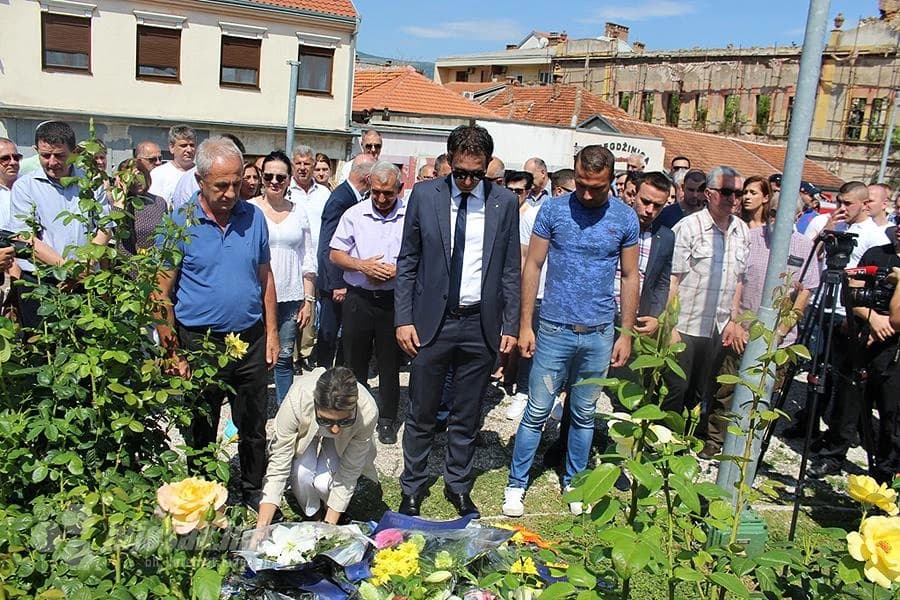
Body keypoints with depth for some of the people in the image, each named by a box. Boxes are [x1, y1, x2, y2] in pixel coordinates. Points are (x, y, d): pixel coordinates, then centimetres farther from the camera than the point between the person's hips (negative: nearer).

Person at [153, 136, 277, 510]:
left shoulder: (254, 217, 1)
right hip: (200, 343, -2)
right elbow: (162, 294, -7)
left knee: (253, 426, 14)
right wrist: (172, 353, -10)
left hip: (251, 340, 3)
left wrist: (271, 332, 5)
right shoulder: (180, 224, -9)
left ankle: (254, 492, 33)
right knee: (201, 430, 14)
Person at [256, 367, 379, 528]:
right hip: (305, 431, 0)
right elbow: (278, 467, -34)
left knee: (324, 482, -25)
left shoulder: (367, 412, -39)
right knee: (301, 472, -28)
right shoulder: (296, 400, -41)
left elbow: (348, 474, -27)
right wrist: (261, 528, -37)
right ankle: (311, 513, 5)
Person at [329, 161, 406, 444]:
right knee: (354, 362, 11)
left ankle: (387, 421, 25)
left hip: (394, 300, -1)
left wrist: (397, 270, -16)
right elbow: (336, 255, 3)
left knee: (390, 364, 10)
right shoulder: (354, 214, 1)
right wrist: (363, 265, -13)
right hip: (359, 298, 1)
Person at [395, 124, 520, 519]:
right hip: (432, 321, 0)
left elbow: (510, 269, 5)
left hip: (481, 325, 1)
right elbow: (407, 262, 3)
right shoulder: (424, 195, 0)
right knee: (421, 415, 9)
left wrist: (510, 325, 1)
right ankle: (412, 489, 28)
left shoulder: (505, 202, 1)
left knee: (466, 418, 13)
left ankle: (458, 486, 32)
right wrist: (403, 319, -3)